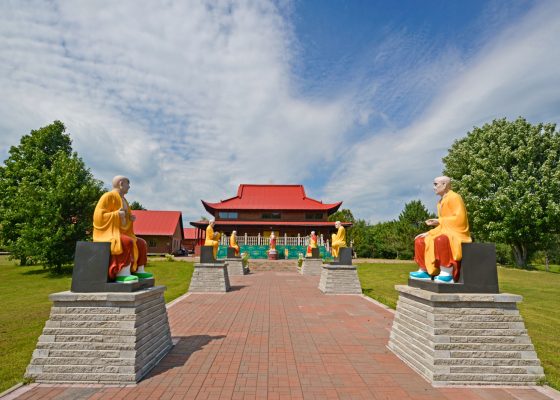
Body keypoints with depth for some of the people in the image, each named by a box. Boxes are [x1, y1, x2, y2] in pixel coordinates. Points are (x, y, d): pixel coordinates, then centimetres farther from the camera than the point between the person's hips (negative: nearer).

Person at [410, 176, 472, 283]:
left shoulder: (454, 197, -10)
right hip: (445, 231, 10)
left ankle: (447, 274, -34)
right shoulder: (441, 202, 15)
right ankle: (424, 271, 2)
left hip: (456, 233, -10)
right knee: (420, 240, 7)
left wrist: (439, 221, -16)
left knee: (440, 240, -40)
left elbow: (459, 219, -21)